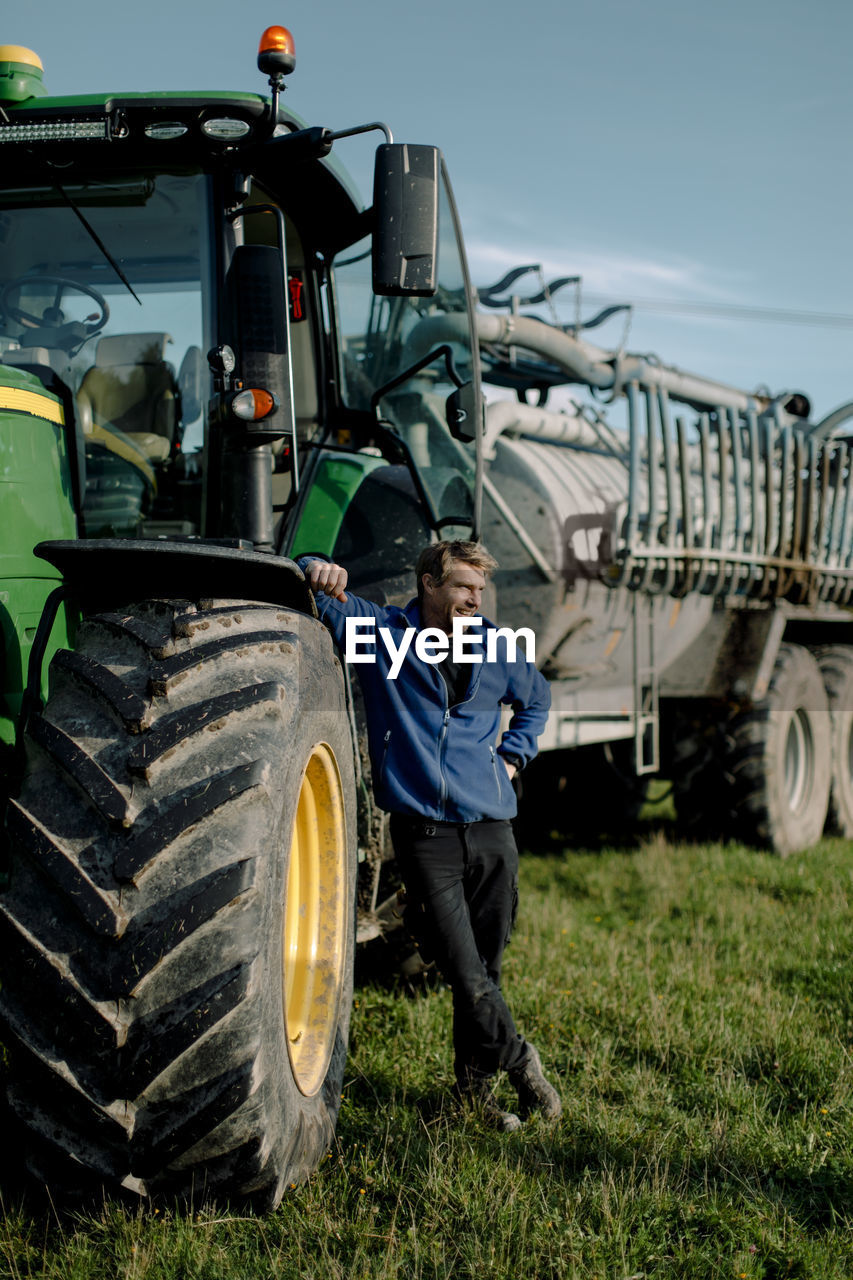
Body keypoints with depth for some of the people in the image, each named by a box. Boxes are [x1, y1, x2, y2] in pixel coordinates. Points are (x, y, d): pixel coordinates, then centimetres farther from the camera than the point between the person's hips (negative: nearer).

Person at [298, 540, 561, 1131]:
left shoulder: (494, 645, 10)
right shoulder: (379, 630, 0)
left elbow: (537, 696, 29)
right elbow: (311, 582, -1)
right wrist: (318, 571, -24)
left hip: (492, 831, 3)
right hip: (425, 834, -3)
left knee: (486, 966, 8)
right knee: (465, 971, -9)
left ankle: (476, 1078, 24)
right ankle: (517, 1060, 11)